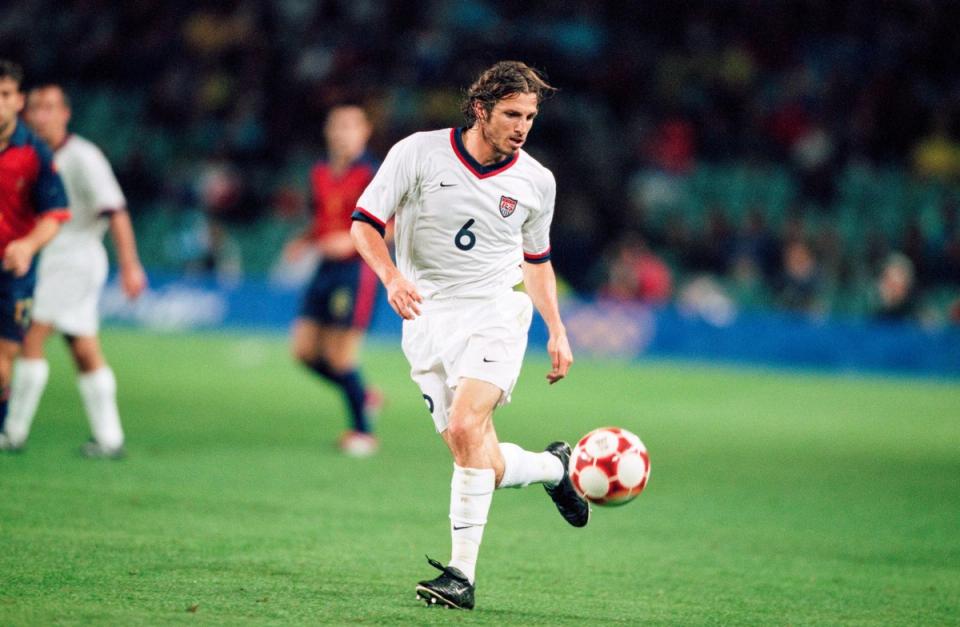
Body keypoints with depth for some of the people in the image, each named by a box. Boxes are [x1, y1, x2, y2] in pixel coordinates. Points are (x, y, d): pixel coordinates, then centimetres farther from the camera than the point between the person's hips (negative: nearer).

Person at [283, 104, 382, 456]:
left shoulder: (371, 175, -10)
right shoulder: (320, 174, 11)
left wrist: (353, 241, -22)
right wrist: (305, 242, 5)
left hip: (356, 268, -7)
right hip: (327, 268, 7)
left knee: (339, 355, -8)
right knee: (304, 349, 3)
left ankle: (362, 432, 7)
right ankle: (362, 397, 22)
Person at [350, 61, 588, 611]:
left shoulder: (536, 181, 2)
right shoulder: (419, 153, -6)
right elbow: (365, 223, -4)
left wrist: (557, 331, 13)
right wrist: (393, 277, -21)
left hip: (495, 311, -1)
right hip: (428, 318, 1)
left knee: (465, 427, -26)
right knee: (486, 467, -2)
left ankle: (463, 573, -23)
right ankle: (554, 467, 33)